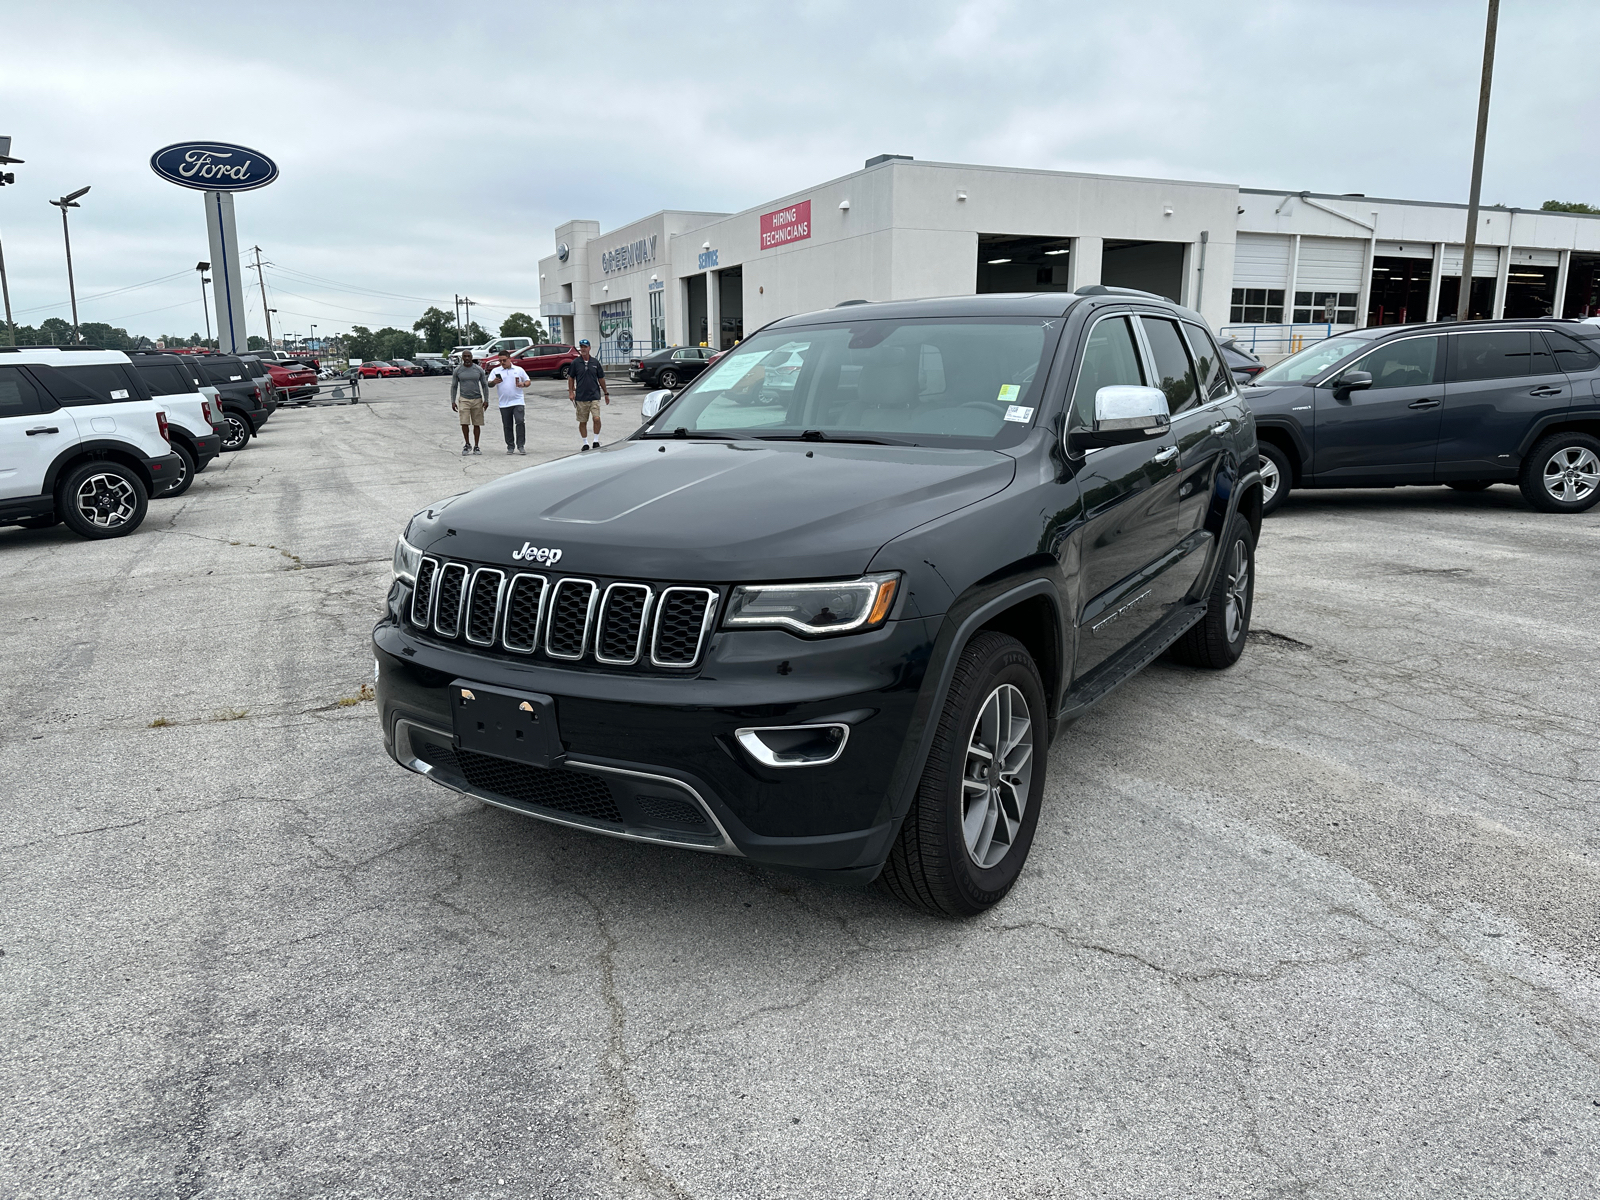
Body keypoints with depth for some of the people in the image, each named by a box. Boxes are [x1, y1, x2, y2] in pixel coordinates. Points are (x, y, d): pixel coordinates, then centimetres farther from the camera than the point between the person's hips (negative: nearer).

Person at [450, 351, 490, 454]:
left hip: (477, 400, 1)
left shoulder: (479, 369, 1)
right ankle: (467, 444, 6)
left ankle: (476, 447, 12)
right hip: (464, 400, -1)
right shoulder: (457, 370, 1)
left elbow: (484, 385, 6)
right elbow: (454, 387, 6)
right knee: (464, 423, -12)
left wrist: (486, 400, -2)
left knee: (477, 424, 3)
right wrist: (453, 401, -1)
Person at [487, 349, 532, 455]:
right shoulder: (496, 371, 9)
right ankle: (510, 447, 15)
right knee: (507, 426, 6)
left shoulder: (519, 370, 9)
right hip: (504, 404, 1)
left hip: (518, 402, -1)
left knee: (520, 422, -13)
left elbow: (528, 381, 13)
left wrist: (523, 384, -10)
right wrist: (494, 382, -21)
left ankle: (520, 445, -8)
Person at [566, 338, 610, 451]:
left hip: (594, 396, 0)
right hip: (581, 397, 0)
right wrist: (571, 392, -1)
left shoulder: (595, 362, 6)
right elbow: (570, 378, 8)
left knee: (597, 418, -15)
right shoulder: (575, 363, 2)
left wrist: (606, 393, 14)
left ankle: (596, 441, 1)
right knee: (583, 422, 6)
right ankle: (585, 443, 19)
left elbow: (601, 379, 12)